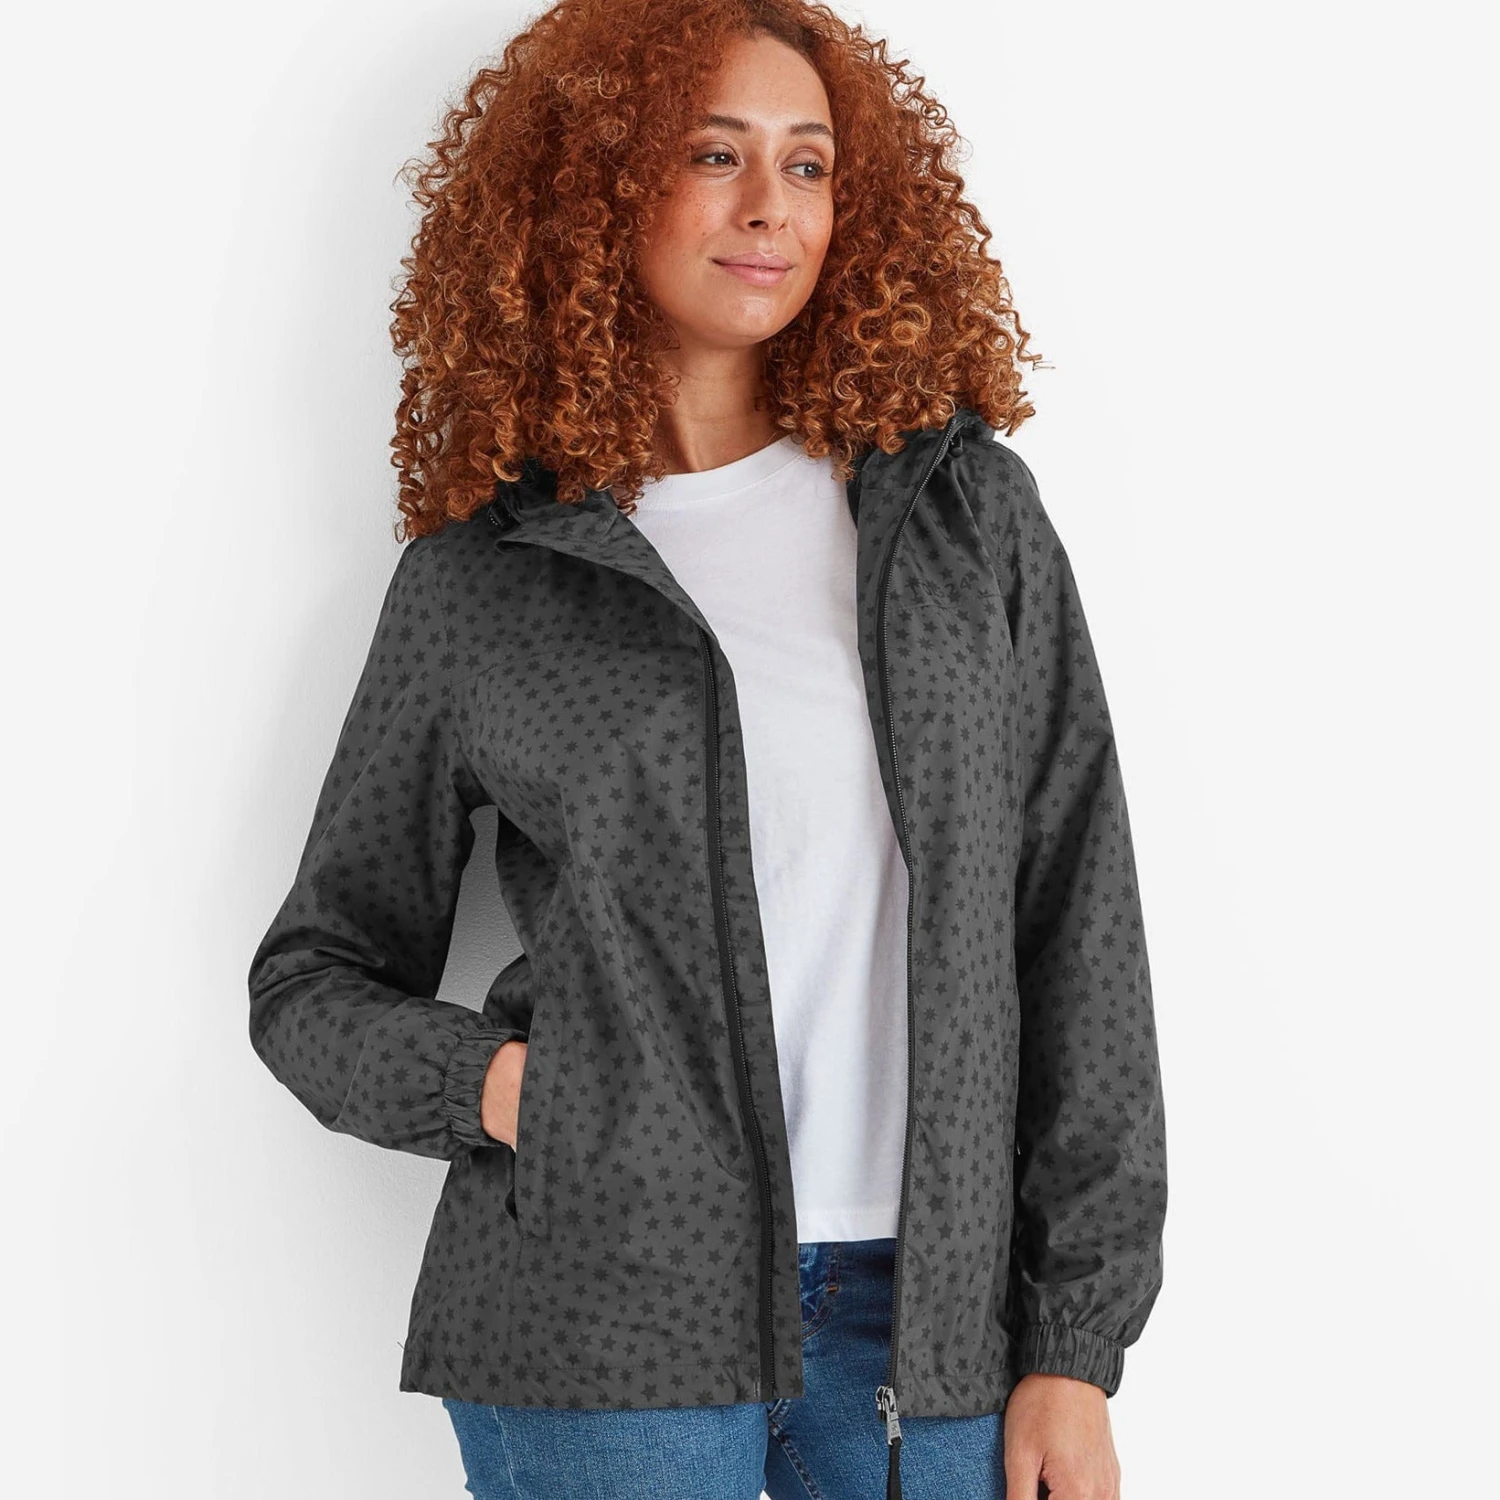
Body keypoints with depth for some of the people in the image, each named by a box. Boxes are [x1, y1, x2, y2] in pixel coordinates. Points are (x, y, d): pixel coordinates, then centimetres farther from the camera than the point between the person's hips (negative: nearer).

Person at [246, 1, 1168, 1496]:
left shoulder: (964, 510, 6)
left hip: (934, 1310, 2)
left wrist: (1077, 1345, 0)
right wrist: (487, 1082, -9)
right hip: (609, 1328, -1)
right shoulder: (477, 579, 3)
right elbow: (313, 977, 11)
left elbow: (1077, 933, 4)